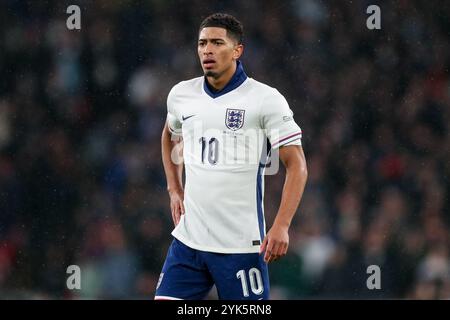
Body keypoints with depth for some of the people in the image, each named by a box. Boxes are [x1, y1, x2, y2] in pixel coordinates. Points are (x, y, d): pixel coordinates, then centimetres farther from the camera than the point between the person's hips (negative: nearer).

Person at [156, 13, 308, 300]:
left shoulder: (266, 99, -8)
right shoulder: (181, 94, 7)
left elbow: (296, 165, -9)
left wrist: (281, 226, -19)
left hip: (241, 244, -4)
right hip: (188, 240, 5)